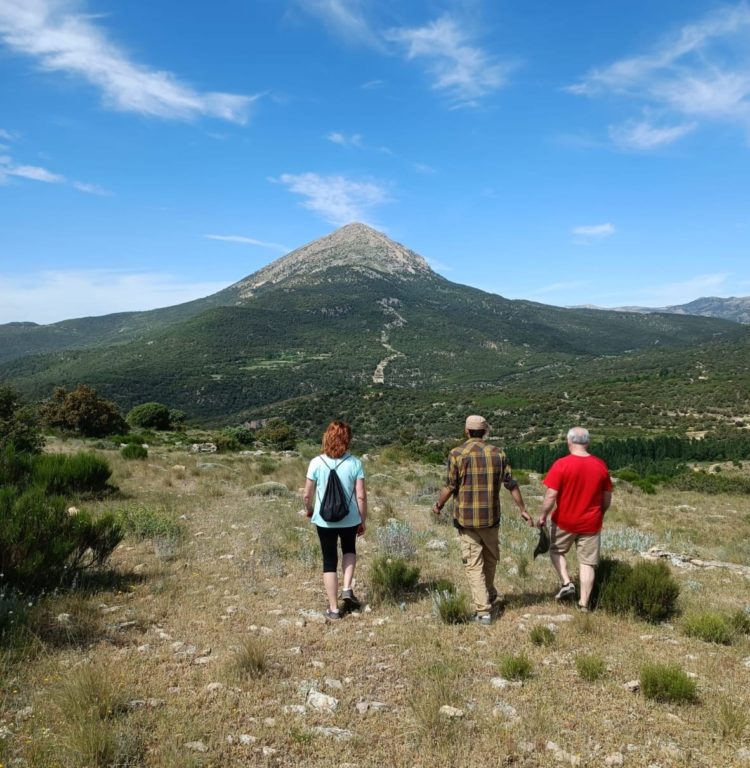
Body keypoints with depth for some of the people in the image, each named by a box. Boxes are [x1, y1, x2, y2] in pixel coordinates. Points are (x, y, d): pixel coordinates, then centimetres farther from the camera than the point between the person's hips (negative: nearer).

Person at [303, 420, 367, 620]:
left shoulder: (317, 463, -11)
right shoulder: (355, 463, -11)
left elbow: (307, 494, -6)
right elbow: (361, 496, -9)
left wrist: (309, 510, 15)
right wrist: (363, 520, 5)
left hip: (324, 520, -1)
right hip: (350, 519, 1)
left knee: (330, 562, 13)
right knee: (349, 549, 30)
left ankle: (334, 609, 18)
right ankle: (347, 589, 16)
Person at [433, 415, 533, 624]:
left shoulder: (457, 454, -9)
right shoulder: (497, 453, 0)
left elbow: (450, 487, -8)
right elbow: (511, 484, 2)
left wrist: (438, 505, 9)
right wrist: (523, 510, 12)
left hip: (466, 517, -3)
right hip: (490, 516, 3)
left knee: (474, 564, 3)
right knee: (490, 559, 22)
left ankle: (484, 610, 2)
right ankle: (490, 599, 38)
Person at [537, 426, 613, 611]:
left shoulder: (561, 464, -15)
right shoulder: (600, 465, -2)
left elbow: (551, 496, -16)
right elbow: (607, 498, 5)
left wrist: (543, 516, -3)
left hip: (564, 521, -2)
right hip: (591, 523, 3)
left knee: (556, 551, 22)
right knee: (587, 562, 9)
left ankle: (567, 583, 6)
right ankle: (584, 604, 12)